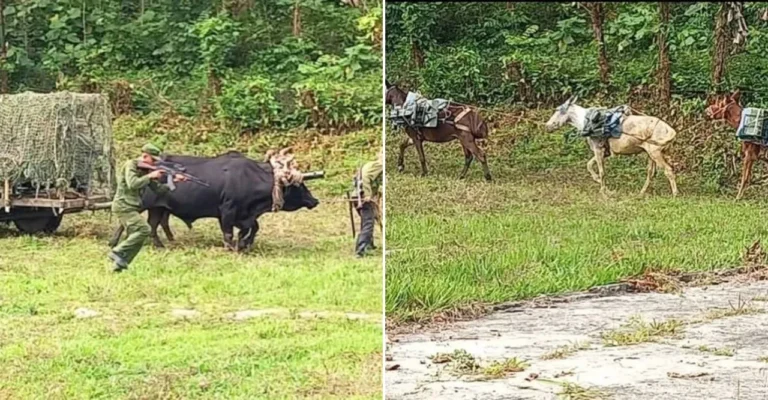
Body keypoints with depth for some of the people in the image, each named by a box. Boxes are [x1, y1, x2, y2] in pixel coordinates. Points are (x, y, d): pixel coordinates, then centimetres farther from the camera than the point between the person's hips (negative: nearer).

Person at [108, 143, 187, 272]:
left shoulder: (146, 170, 15)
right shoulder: (131, 165, -9)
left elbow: (159, 189, 15)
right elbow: (132, 184, -24)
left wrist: (173, 181, 2)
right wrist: (150, 176, -17)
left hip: (131, 208, 9)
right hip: (123, 206, -9)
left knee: (136, 238, 5)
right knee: (144, 229, -19)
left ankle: (120, 264, 8)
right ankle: (117, 252, -16)